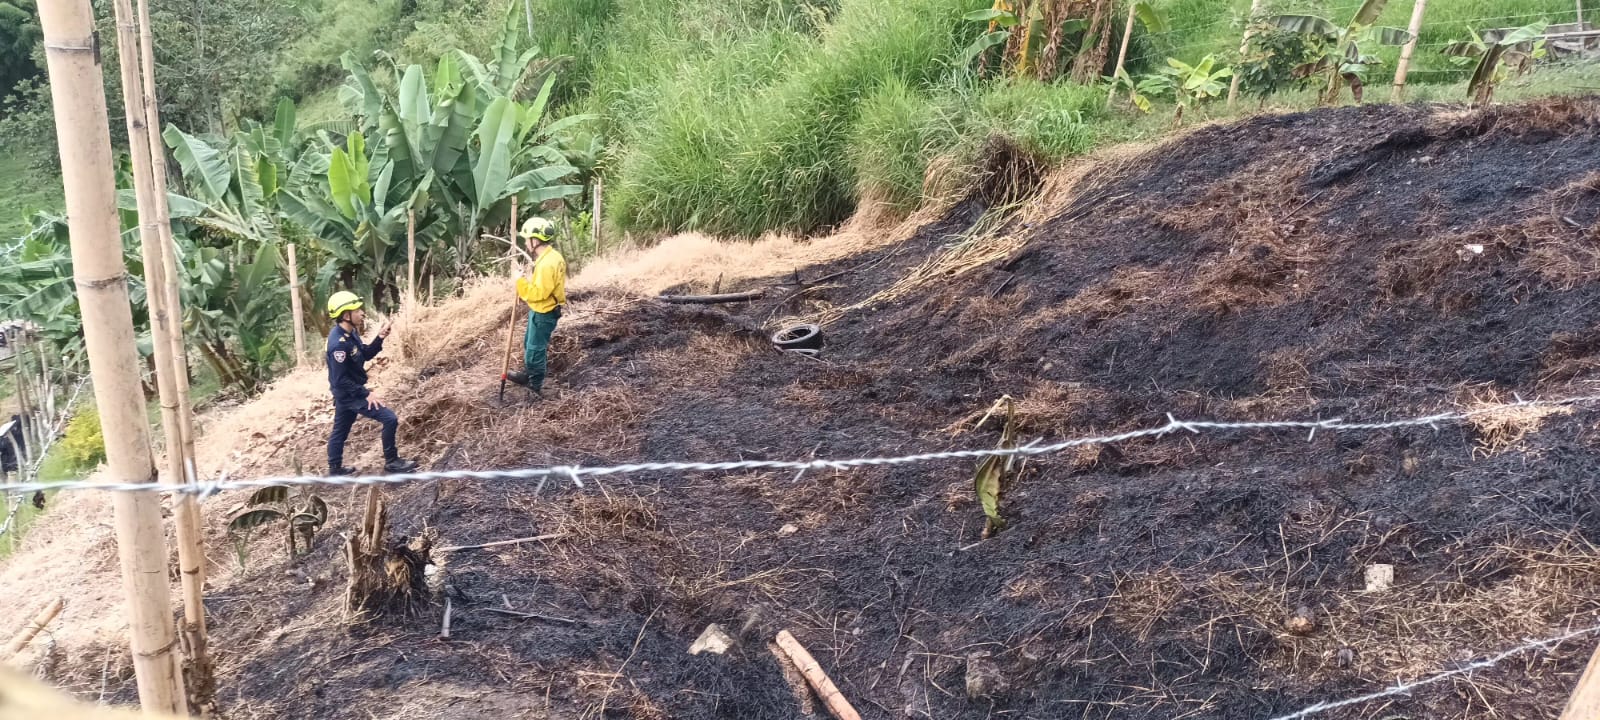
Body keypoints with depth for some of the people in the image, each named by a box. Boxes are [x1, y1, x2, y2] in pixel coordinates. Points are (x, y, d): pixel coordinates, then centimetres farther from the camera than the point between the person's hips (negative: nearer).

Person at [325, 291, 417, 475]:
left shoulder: (349, 334, 1)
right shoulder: (339, 343, -29)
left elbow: (366, 354, 13)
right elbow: (340, 379, -27)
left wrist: (379, 338, -4)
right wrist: (366, 394, -23)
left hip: (348, 392, 10)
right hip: (349, 394, -10)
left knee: (340, 431, 21)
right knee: (389, 419, -9)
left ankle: (335, 469, 36)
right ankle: (391, 461, 3)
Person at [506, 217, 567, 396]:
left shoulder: (547, 263, -30)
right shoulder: (550, 255, 3)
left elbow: (538, 293, -30)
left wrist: (520, 281, -22)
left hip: (543, 313, -10)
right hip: (541, 310, 10)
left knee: (535, 349, 4)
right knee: (530, 344, 25)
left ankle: (536, 386, 18)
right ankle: (528, 375, 42)